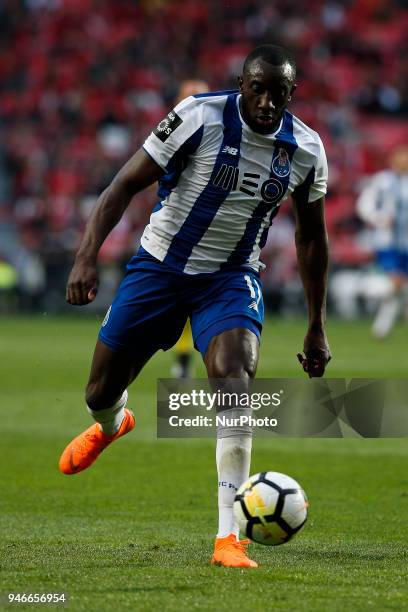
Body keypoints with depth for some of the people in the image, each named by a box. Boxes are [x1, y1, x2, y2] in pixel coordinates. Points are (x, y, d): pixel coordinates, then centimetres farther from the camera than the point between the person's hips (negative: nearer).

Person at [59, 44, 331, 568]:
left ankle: (229, 538, -26)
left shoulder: (306, 150, -6)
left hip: (231, 278, 1)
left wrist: (316, 327, 12)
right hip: (160, 265, -1)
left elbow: (310, 236, 10)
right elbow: (127, 184, -14)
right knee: (100, 395, 7)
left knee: (235, 379, -27)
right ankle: (111, 425, 51)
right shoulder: (201, 116, -17)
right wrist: (87, 256, -26)